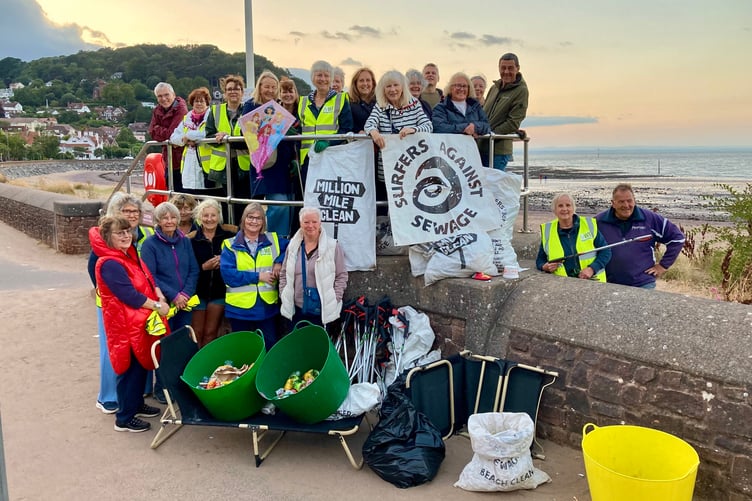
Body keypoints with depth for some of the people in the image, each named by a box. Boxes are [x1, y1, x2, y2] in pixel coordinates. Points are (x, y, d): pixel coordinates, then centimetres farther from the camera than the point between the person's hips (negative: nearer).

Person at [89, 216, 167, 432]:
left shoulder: (130, 256, 10)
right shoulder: (109, 264, -20)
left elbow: (149, 279, 12)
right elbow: (129, 294, -25)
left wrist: (160, 296, -7)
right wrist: (157, 306, -20)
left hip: (141, 322, 9)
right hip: (125, 325, -9)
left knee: (142, 365, 20)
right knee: (130, 369, 0)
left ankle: (137, 404, 37)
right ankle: (124, 418, 12)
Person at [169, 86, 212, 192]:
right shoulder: (186, 118, 18)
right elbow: (173, 137, 15)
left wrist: (188, 136, -7)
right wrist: (184, 140, -8)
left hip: (206, 163, -6)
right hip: (189, 164, 6)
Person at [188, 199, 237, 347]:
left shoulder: (230, 233, -5)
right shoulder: (190, 239, -5)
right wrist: (204, 267, -19)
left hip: (219, 290, 0)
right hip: (198, 291, 0)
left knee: (210, 333, 4)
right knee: (196, 334, 2)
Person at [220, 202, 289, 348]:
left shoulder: (273, 240, 9)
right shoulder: (230, 245, 0)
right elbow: (227, 274, -10)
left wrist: (280, 262, -5)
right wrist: (257, 277, -13)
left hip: (267, 306, 1)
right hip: (240, 307, -1)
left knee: (270, 347, 6)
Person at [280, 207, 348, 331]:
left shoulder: (333, 247, -4)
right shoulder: (293, 247, 8)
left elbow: (341, 276, -2)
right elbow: (284, 274, 16)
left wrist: (334, 300, -8)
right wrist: (284, 296, 8)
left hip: (322, 310, -4)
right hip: (297, 309, 4)